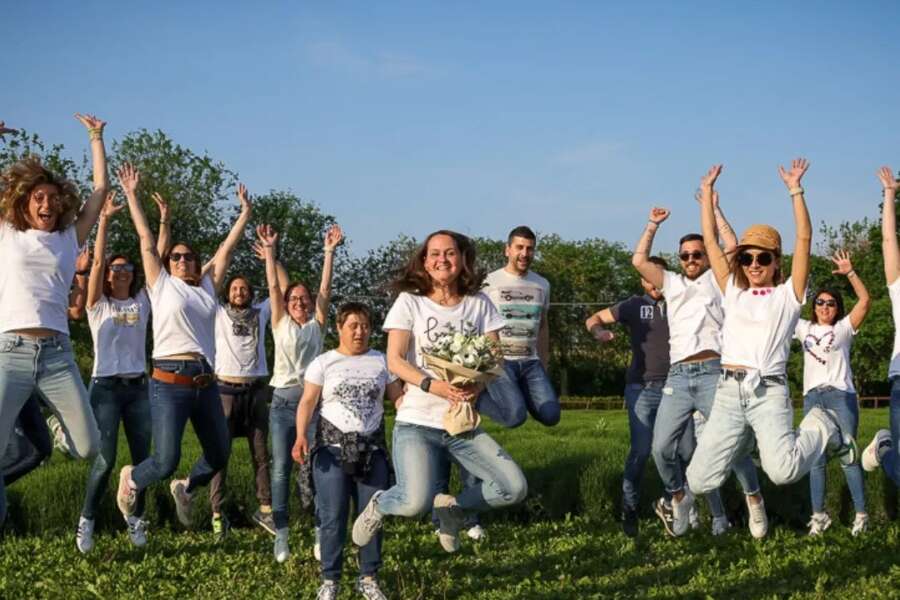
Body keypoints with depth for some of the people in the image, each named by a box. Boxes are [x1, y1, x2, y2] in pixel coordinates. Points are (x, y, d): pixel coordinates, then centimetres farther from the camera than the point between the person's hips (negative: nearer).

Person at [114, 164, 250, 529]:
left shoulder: (207, 287, 17)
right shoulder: (162, 285, 7)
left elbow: (227, 249, 20)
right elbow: (147, 241, 7)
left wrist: (245, 212, 21)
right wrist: (132, 195, 9)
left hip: (205, 383, 5)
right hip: (170, 382, -5)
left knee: (220, 455, 10)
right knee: (166, 462, -10)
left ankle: (185, 489, 40)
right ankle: (131, 480, 24)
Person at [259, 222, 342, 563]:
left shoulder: (317, 325, 11)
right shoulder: (281, 323, 10)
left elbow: (325, 288, 3)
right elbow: (273, 286, 2)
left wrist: (329, 252, -5)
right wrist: (269, 250, -6)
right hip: (283, 400, 0)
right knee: (281, 469, -1)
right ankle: (281, 535, 3)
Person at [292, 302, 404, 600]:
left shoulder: (381, 361, 9)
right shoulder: (323, 362, 3)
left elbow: (398, 397, 7)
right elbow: (308, 401, -2)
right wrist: (301, 436, -17)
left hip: (371, 448, 2)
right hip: (332, 446, -2)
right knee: (333, 516, -3)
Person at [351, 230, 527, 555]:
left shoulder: (479, 304, 7)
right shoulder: (409, 302, 0)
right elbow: (395, 361, -6)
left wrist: (478, 385, -18)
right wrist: (433, 385, -23)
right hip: (417, 422, -3)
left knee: (515, 488, -12)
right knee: (416, 502, -24)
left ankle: (452, 506, 18)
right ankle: (378, 505, 14)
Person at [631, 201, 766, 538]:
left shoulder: (716, 280, 15)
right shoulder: (671, 283, 25)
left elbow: (731, 245, 2)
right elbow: (639, 261, 17)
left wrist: (714, 208, 10)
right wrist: (653, 224, 22)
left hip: (711, 373, -3)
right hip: (677, 377, 3)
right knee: (662, 447, -7)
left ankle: (754, 499, 6)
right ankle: (679, 499, 14)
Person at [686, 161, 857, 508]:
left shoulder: (787, 295, 10)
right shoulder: (733, 294, 18)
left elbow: (804, 239, 1)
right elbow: (710, 241, 19)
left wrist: (795, 190, -3)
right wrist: (707, 192, 17)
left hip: (768, 391, -4)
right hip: (729, 392, 4)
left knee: (783, 472, -27)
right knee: (701, 482, -5)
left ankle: (822, 428, 8)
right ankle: (745, 442, 28)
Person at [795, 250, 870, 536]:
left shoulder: (844, 328, 6)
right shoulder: (804, 328, 15)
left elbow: (864, 299, -4)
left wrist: (849, 272, -13)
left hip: (841, 395, -3)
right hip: (812, 397, 3)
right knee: (816, 458, 3)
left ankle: (861, 515, 0)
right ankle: (819, 515, 7)